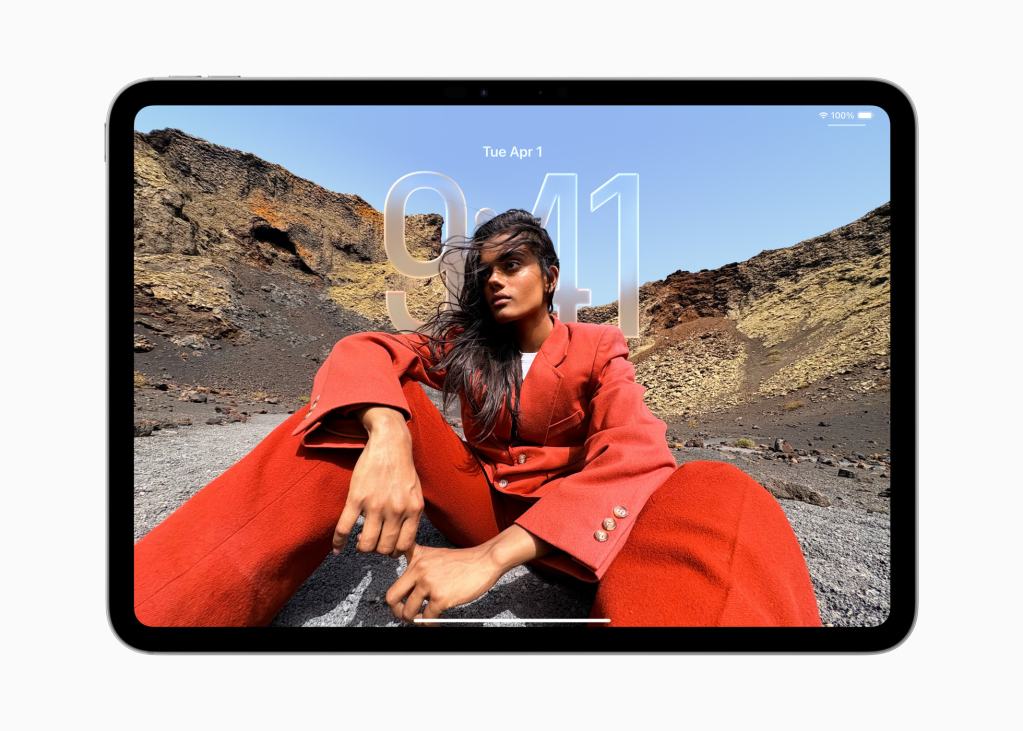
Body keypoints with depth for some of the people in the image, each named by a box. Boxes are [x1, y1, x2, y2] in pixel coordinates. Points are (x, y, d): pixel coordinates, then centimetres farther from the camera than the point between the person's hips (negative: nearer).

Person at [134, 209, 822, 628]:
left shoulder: (597, 348, -5)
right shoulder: (464, 341, 2)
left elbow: (637, 452, -24)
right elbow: (362, 353, -15)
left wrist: (494, 556, -37)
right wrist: (388, 437, -41)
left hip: (568, 521, -1)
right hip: (477, 502, 2)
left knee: (721, 496, -31)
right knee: (373, 411, -22)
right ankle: (159, 607, -28)